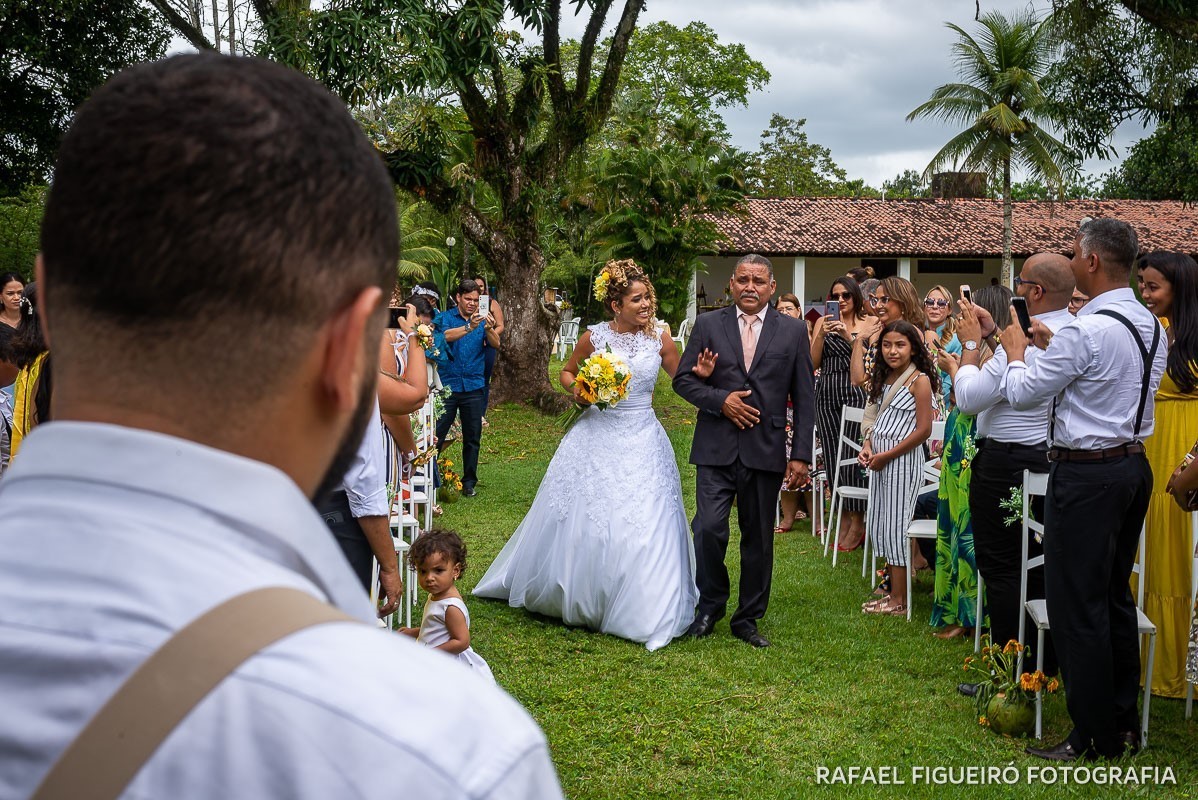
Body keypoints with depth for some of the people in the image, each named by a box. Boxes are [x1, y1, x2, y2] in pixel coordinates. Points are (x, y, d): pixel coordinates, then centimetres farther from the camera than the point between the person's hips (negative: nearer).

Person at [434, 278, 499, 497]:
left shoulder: (482, 319, 8)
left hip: (473, 387, 3)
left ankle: (469, 482, 18)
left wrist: (489, 328, -27)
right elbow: (445, 335, -21)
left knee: (472, 438, 8)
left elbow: (496, 344, -6)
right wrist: (469, 327, -36)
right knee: (437, 435, -2)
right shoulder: (445, 317, 1)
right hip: (447, 385, -3)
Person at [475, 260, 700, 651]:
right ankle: (573, 596, 32)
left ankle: (641, 611, 11)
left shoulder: (660, 341, -1)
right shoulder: (593, 337, -2)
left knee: (642, 525, -4)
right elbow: (566, 372, 12)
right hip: (596, 435, 0)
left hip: (642, 441, 0)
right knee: (579, 519, 8)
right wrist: (577, 389, -8)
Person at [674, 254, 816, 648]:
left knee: (758, 538, 8)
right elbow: (683, 379, 6)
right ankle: (710, 606, 13)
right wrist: (720, 400, -11)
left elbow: (804, 398, 4)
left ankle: (747, 619, 22)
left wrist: (801, 455, -1)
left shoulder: (793, 331, 5)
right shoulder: (708, 325, 5)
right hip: (716, 449, 0)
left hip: (765, 452, 1)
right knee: (708, 529, -11)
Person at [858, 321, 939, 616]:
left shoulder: (919, 380, -11)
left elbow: (923, 430, -16)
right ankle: (892, 590, 21)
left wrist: (886, 456, -15)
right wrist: (868, 445, 1)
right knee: (880, 524, 10)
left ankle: (899, 601, 4)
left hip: (902, 458, -8)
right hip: (880, 458, 8)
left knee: (895, 525, -4)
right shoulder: (885, 378, 13)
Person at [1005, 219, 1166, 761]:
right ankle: (1124, 721, 27)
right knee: (1116, 598, 17)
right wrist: (1052, 347, 20)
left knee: (1076, 605, -1)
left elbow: (1023, 394, -11)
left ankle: (1095, 738, 6)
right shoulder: (1150, 326, 8)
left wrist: (1015, 352, 8)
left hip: (1085, 476, -9)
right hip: (1134, 465, 9)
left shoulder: (1086, 331, -20)